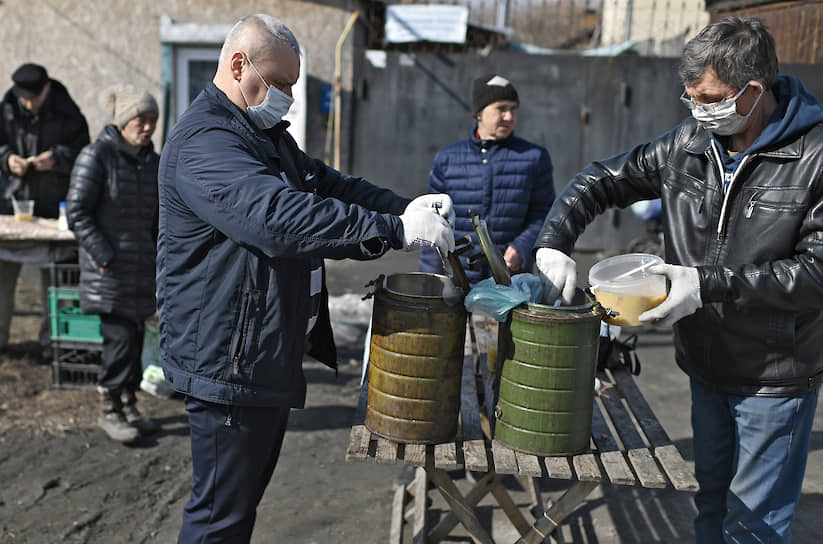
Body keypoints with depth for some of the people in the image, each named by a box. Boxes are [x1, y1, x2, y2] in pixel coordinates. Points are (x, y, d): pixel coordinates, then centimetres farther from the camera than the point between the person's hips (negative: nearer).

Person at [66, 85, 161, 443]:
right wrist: (102, 255, -15)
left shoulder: (151, 161, 11)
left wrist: (158, 254, 12)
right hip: (108, 267, -6)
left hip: (141, 266, 7)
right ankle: (109, 410, 6)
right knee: (120, 337, -9)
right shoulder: (96, 156, -9)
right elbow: (77, 211, -11)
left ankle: (128, 405, 22)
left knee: (135, 337, 10)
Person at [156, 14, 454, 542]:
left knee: (246, 495, 22)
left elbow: (330, 184, 13)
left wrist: (407, 208, -5)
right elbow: (282, 217, -33)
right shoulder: (204, 141, -20)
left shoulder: (268, 135, 16)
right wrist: (397, 230, -34)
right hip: (229, 361, -10)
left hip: (272, 355, 10)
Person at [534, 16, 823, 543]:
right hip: (706, 366, 5)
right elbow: (598, 182, 3)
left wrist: (710, 283, -28)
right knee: (711, 502, 22)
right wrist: (554, 245, -12)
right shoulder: (689, 144, -2)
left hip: (776, 379, -5)